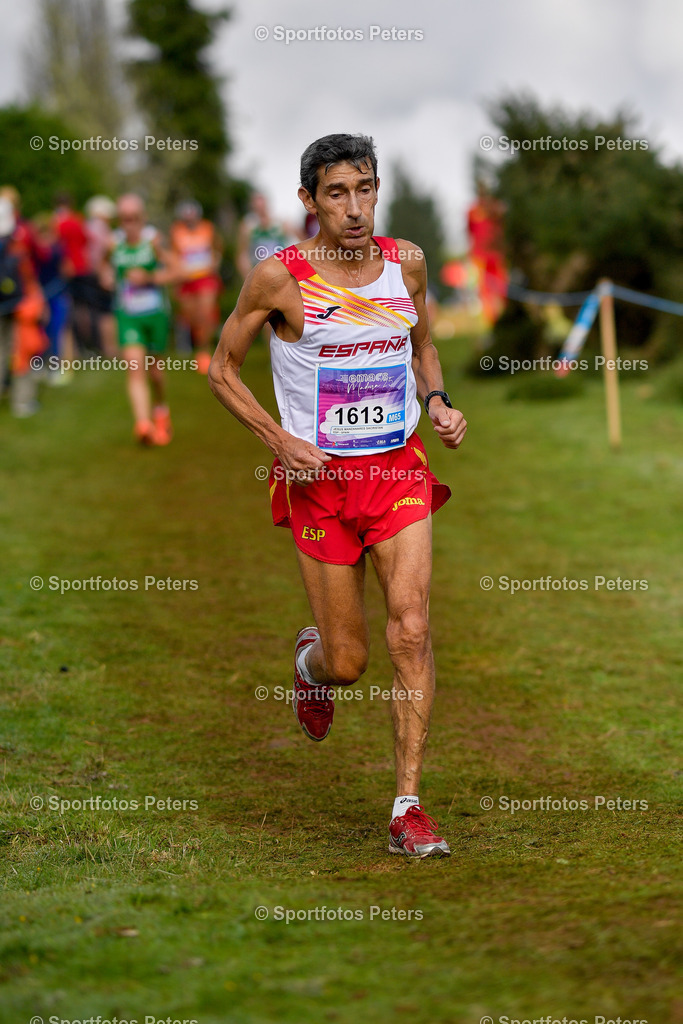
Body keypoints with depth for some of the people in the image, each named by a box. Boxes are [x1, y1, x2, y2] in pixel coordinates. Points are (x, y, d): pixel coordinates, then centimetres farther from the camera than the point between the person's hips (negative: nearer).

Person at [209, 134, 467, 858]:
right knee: (347, 661, 2)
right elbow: (221, 370, 0)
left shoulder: (407, 263, 2)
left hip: (400, 471, 2)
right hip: (320, 477, -2)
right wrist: (281, 441, -13)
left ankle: (408, 808, -5)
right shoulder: (279, 277, -10)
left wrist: (438, 403, 0)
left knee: (411, 630, -12)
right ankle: (309, 658, 42)